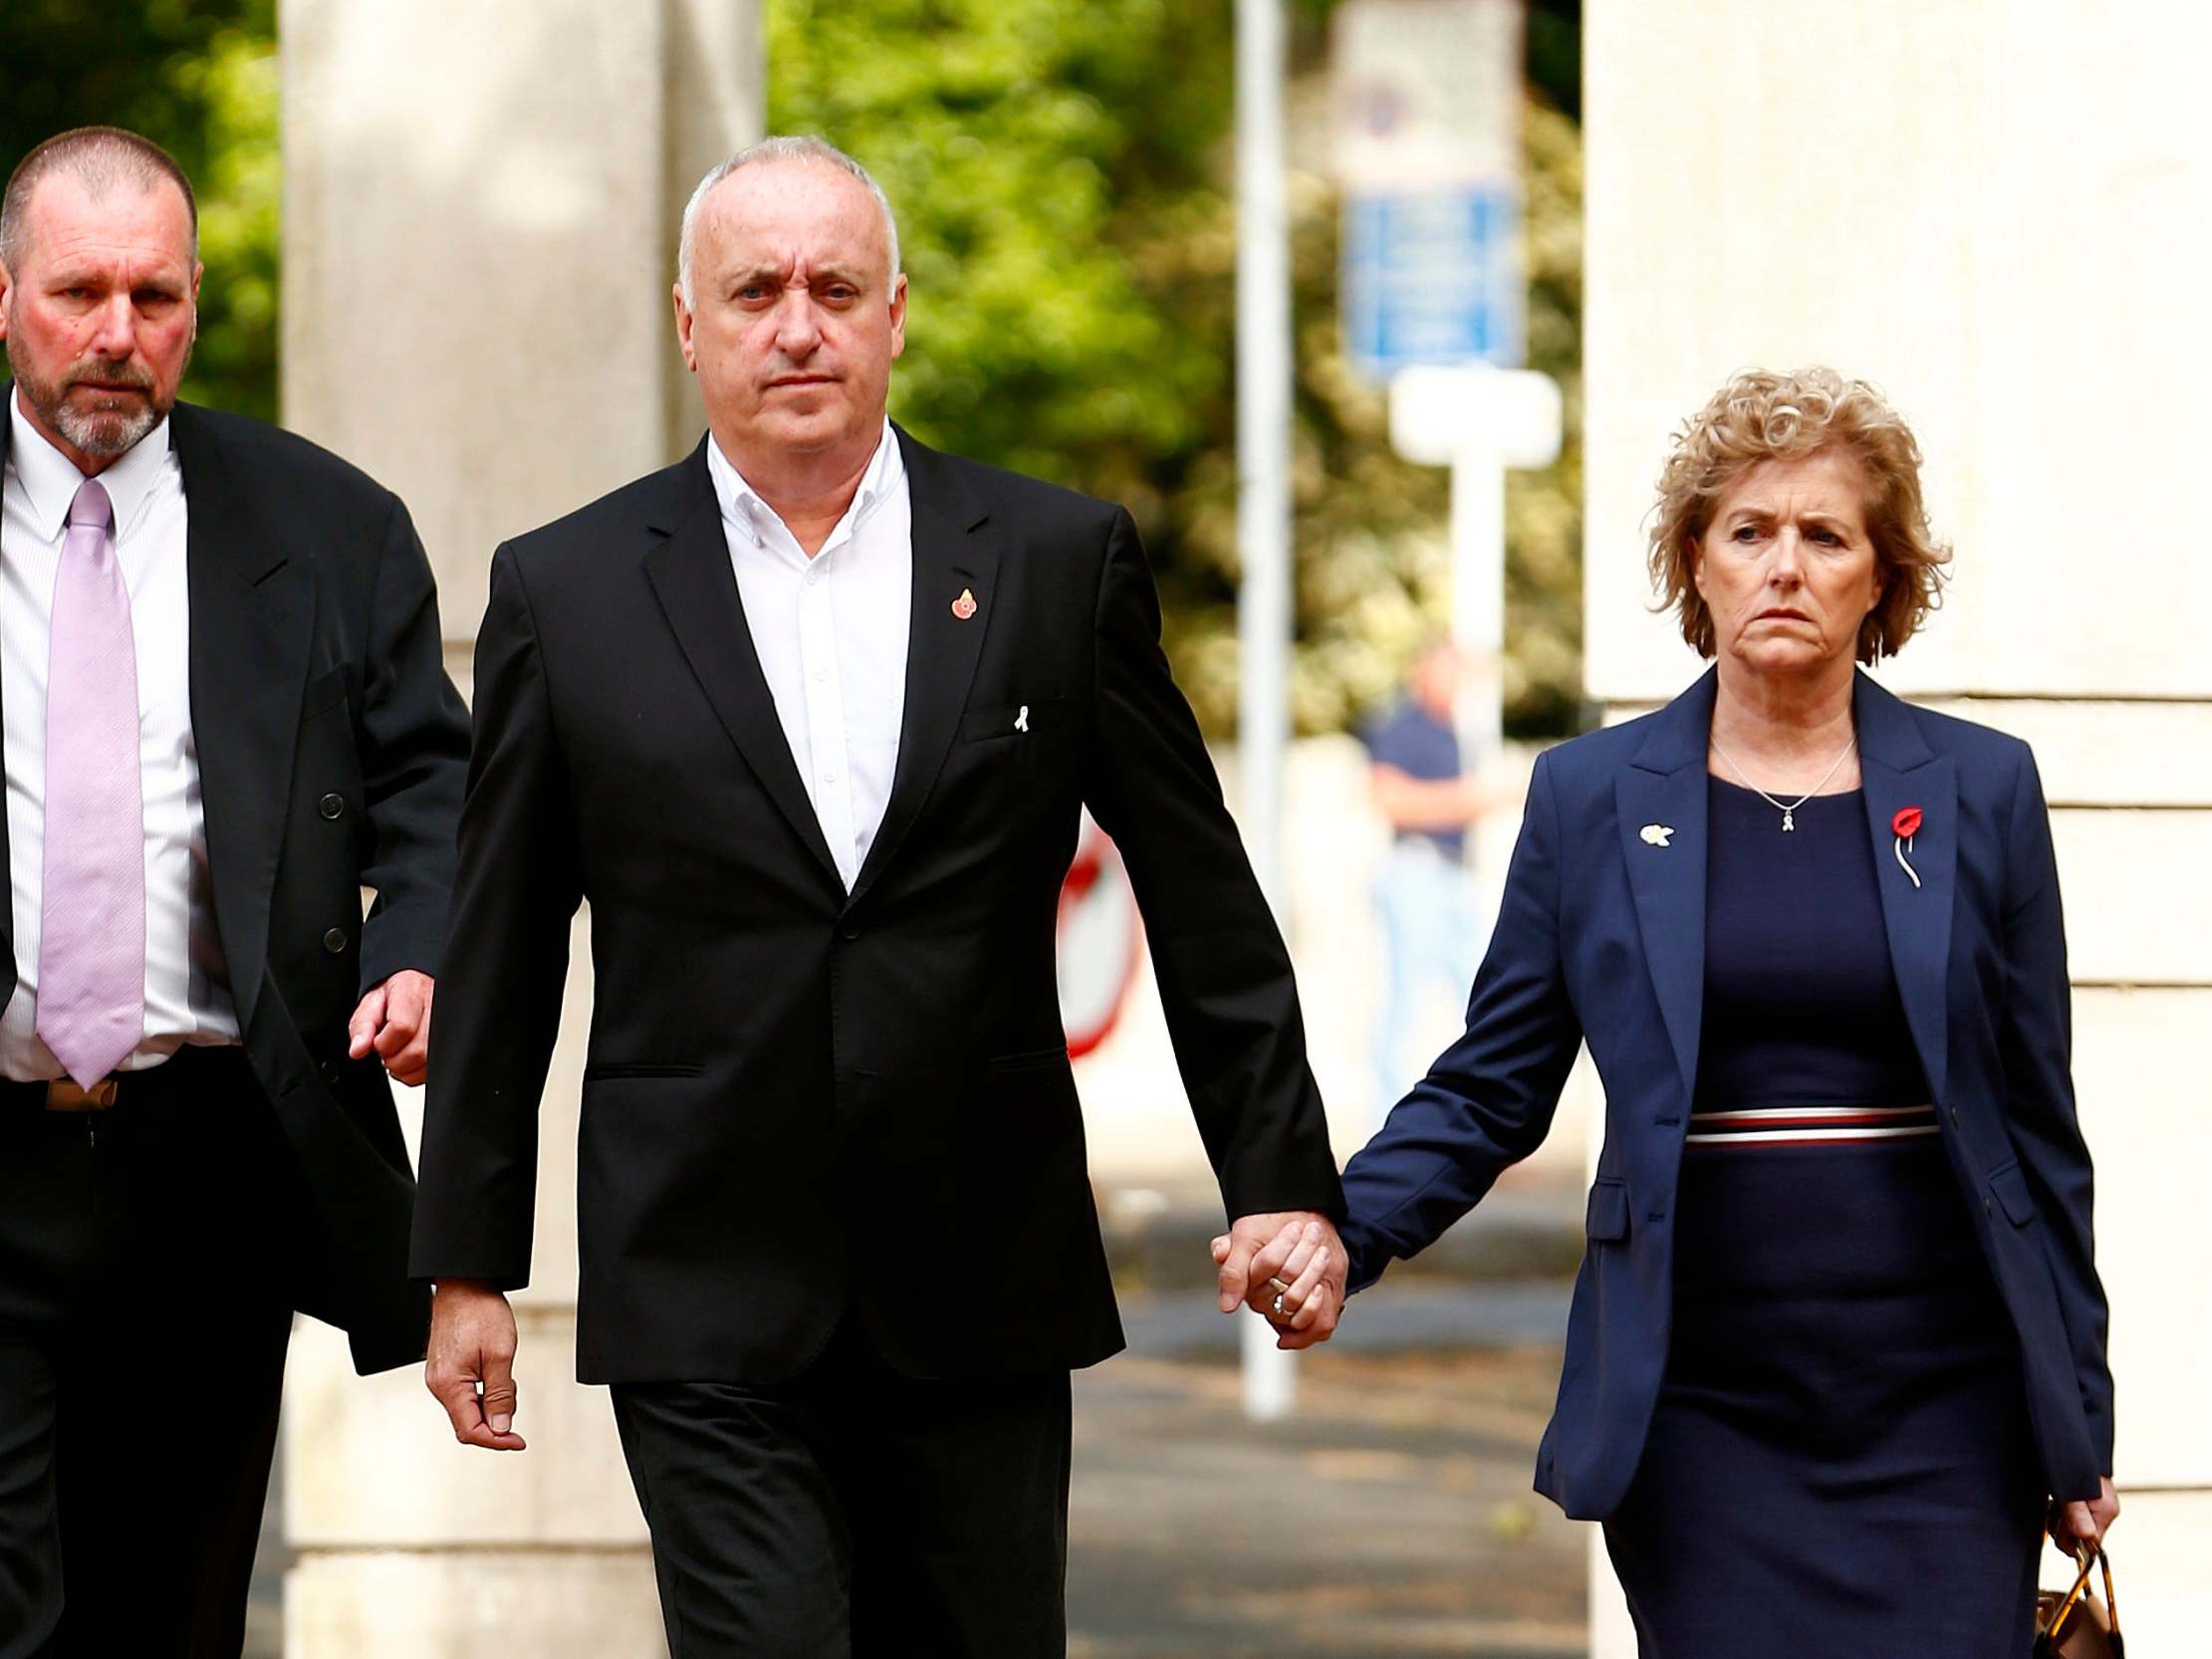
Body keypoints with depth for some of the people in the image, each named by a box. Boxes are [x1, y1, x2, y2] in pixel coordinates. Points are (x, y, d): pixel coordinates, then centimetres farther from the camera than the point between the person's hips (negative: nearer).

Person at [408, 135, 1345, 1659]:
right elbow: (498, 962, 7)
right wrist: (469, 1265, 7)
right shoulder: (568, 592, 3)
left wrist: (1281, 1178, 6)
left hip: (985, 1298, 1)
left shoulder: (1060, 561, 4)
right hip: (709, 1316, -1)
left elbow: (1204, 904, 8)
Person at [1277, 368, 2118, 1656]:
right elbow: (1491, 1090, 7)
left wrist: (2080, 1422, 8)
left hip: (1943, 1408, 0)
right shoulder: (1592, 797, 6)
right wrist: (1342, 1232, -11)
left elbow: (2037, 1123, 9)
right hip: (1701, 1414, 0)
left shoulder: (1981, 791, 6)